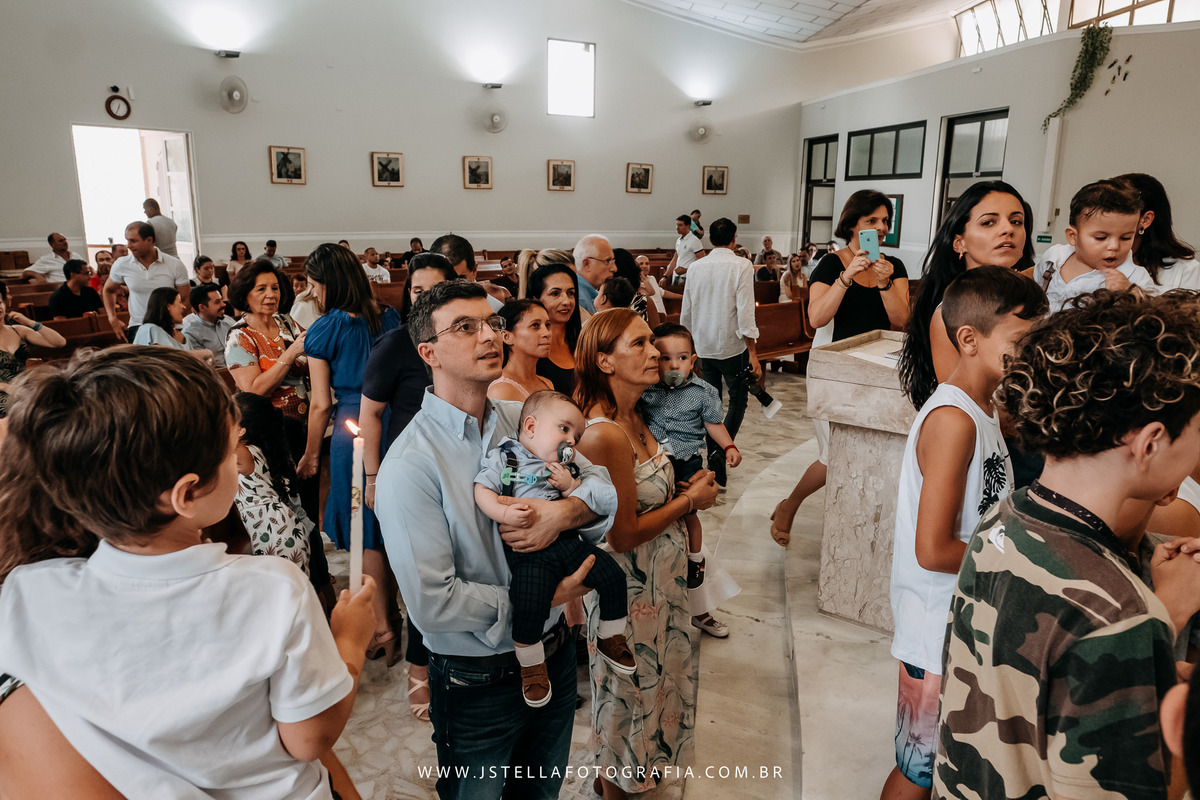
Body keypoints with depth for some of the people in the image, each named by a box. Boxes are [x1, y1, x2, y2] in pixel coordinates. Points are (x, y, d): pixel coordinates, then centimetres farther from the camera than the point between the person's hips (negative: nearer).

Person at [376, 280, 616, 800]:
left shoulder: (526, 420, -3)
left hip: (553, 655, 6)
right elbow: (432, 604, -26)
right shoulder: (410, 464, -23)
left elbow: (603, 487, 0)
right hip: (478, 683, -5)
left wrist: (566, 511, -22)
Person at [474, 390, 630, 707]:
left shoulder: (567, 468, 19)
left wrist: (571, 486, -2)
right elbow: (482, 490, -4)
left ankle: (610, 638, 20)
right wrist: (503, 513, -21)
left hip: (568, 540, 5)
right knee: (529, 605, -23)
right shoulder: (504, 456, 3)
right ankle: (531, 664, 5)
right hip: (528, 551, -5)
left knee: (612, 576, -4)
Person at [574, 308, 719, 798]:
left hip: (658, 579, 9)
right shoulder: (603, 435, -31)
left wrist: (682, 492, -4)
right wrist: (689, 502, -16)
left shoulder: (631, 416, -1)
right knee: (629, 687, 16)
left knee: (656, 678, 27)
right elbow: (623, 535, -26)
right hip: (630, 591, -9)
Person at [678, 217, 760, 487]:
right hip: (731, 345, -4)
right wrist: (752, 353, -11)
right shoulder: (742, 266, -10)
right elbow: (745, 311, -15)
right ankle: (721, 452, -11)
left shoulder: (696, 267, 4)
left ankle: (714, 466, 18)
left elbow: (686, 312, 8)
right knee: (738, 400, 9)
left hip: (703, 345, 4)